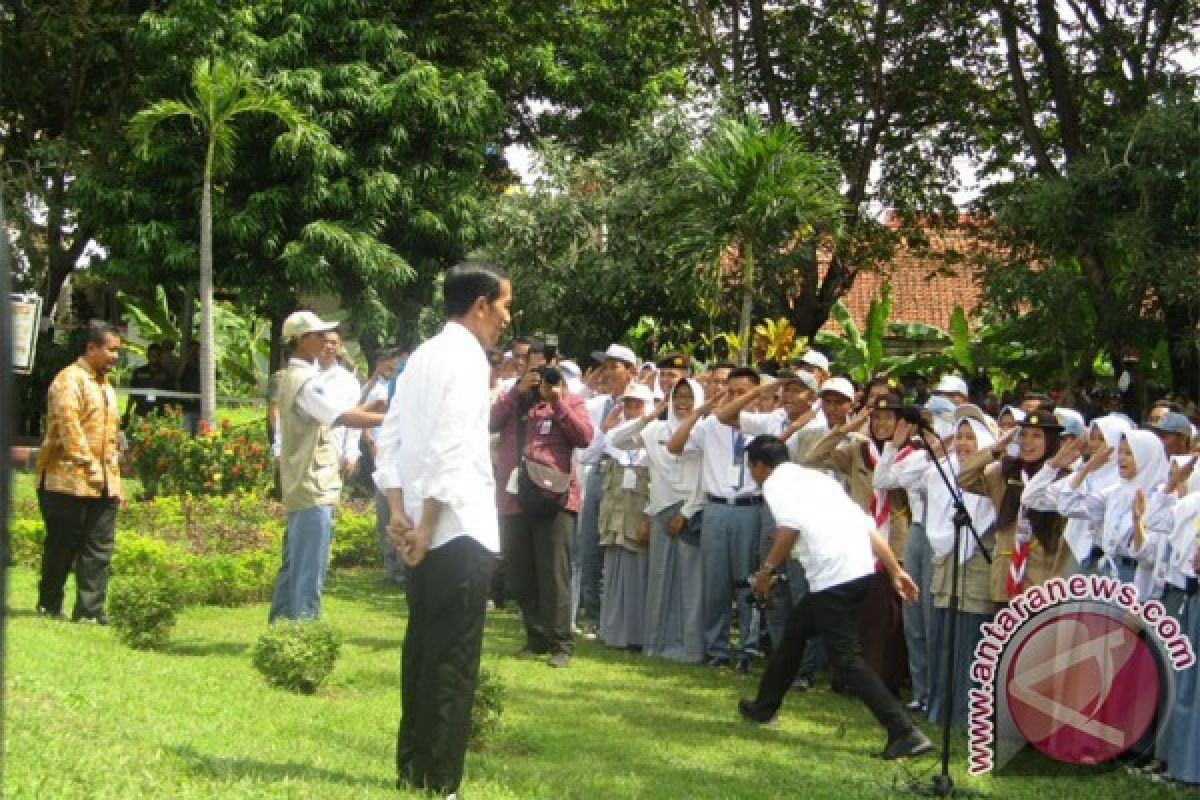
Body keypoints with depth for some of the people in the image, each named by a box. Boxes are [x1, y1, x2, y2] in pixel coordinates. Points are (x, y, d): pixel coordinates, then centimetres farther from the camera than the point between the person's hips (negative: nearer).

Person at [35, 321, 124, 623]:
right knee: (62, 546, 2)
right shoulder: (70, 380, -9)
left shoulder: (105, 385, 20)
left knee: (99, 549, 2)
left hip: (103, 484, 8)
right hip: (70, 481, -8)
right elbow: (69, 427, -18)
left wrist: (114, 478, 18)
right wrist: (89, 465, -20)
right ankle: (48, 606, 15)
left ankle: (89, 610, 3)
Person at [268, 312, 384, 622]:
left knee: (294, 566, 15)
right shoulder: (306, 381, -16)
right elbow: (346, 417, -25)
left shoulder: (292, 378, 16)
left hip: (300, 487, 10)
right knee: (309, 570, -8)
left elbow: (334, 414, 16)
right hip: (313, 489, -10)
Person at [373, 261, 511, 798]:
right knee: (452, 659, -4)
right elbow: (451, 450, -20)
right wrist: (426, 526, -17)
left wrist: (399, 512, 5)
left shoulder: (424, 356, 14)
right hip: (459, 530, -9)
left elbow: (390, 436, 11)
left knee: (423, 648, 14)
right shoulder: (467, 358, -12)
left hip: (426, 529, 9)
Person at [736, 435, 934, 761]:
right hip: (862, 567, 9)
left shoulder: (775, 482, 4)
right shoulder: (815, 477, 27)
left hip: (834, 574, -9)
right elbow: (868, 524, 19)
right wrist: (896, 571, 16)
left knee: (847, 658, -6)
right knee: (795, 631, 25)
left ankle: (906, 734, -14)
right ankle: (764, 706, 41)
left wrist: (767, 569, -1)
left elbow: (790, 527, -15)